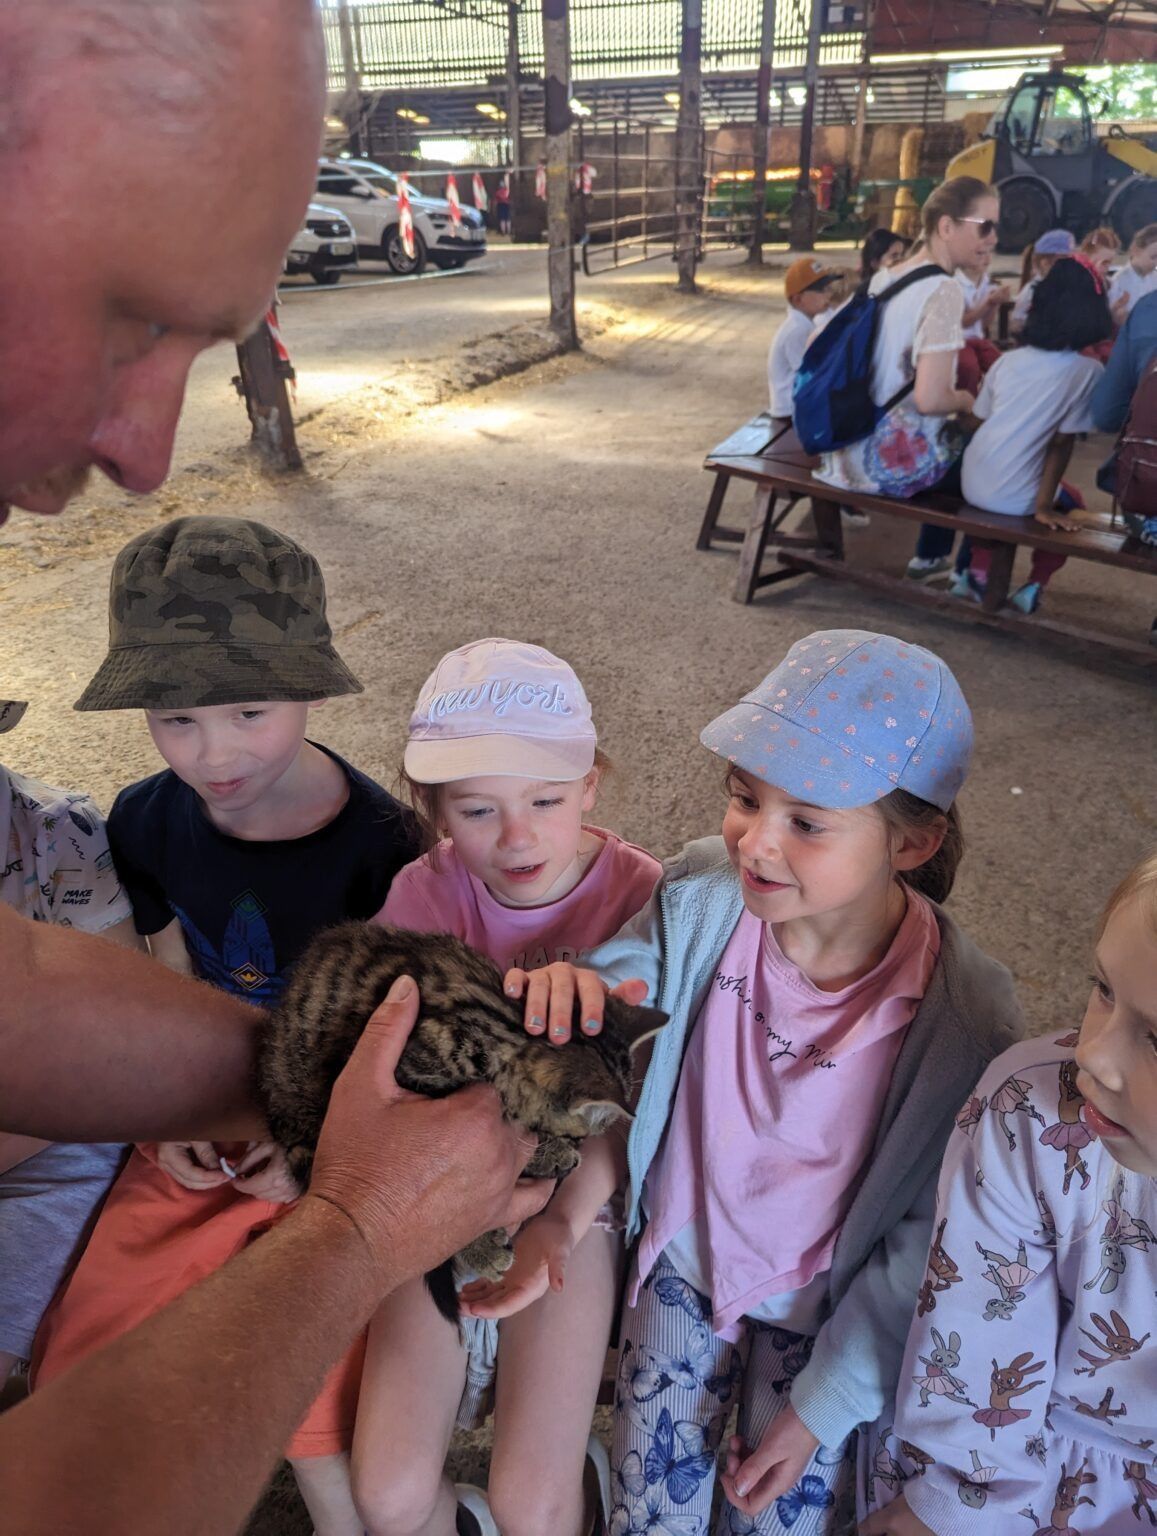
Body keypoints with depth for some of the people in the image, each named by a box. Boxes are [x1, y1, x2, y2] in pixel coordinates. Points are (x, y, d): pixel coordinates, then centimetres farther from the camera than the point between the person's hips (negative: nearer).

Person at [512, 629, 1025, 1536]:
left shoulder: (968, 1018, -28)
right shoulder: (699, 898, -25)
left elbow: (920, 1245, -16)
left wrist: (822, 1406, -7)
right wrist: (564, 988, -42)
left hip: (819, 1311, -1)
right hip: (683, 1259, 2)